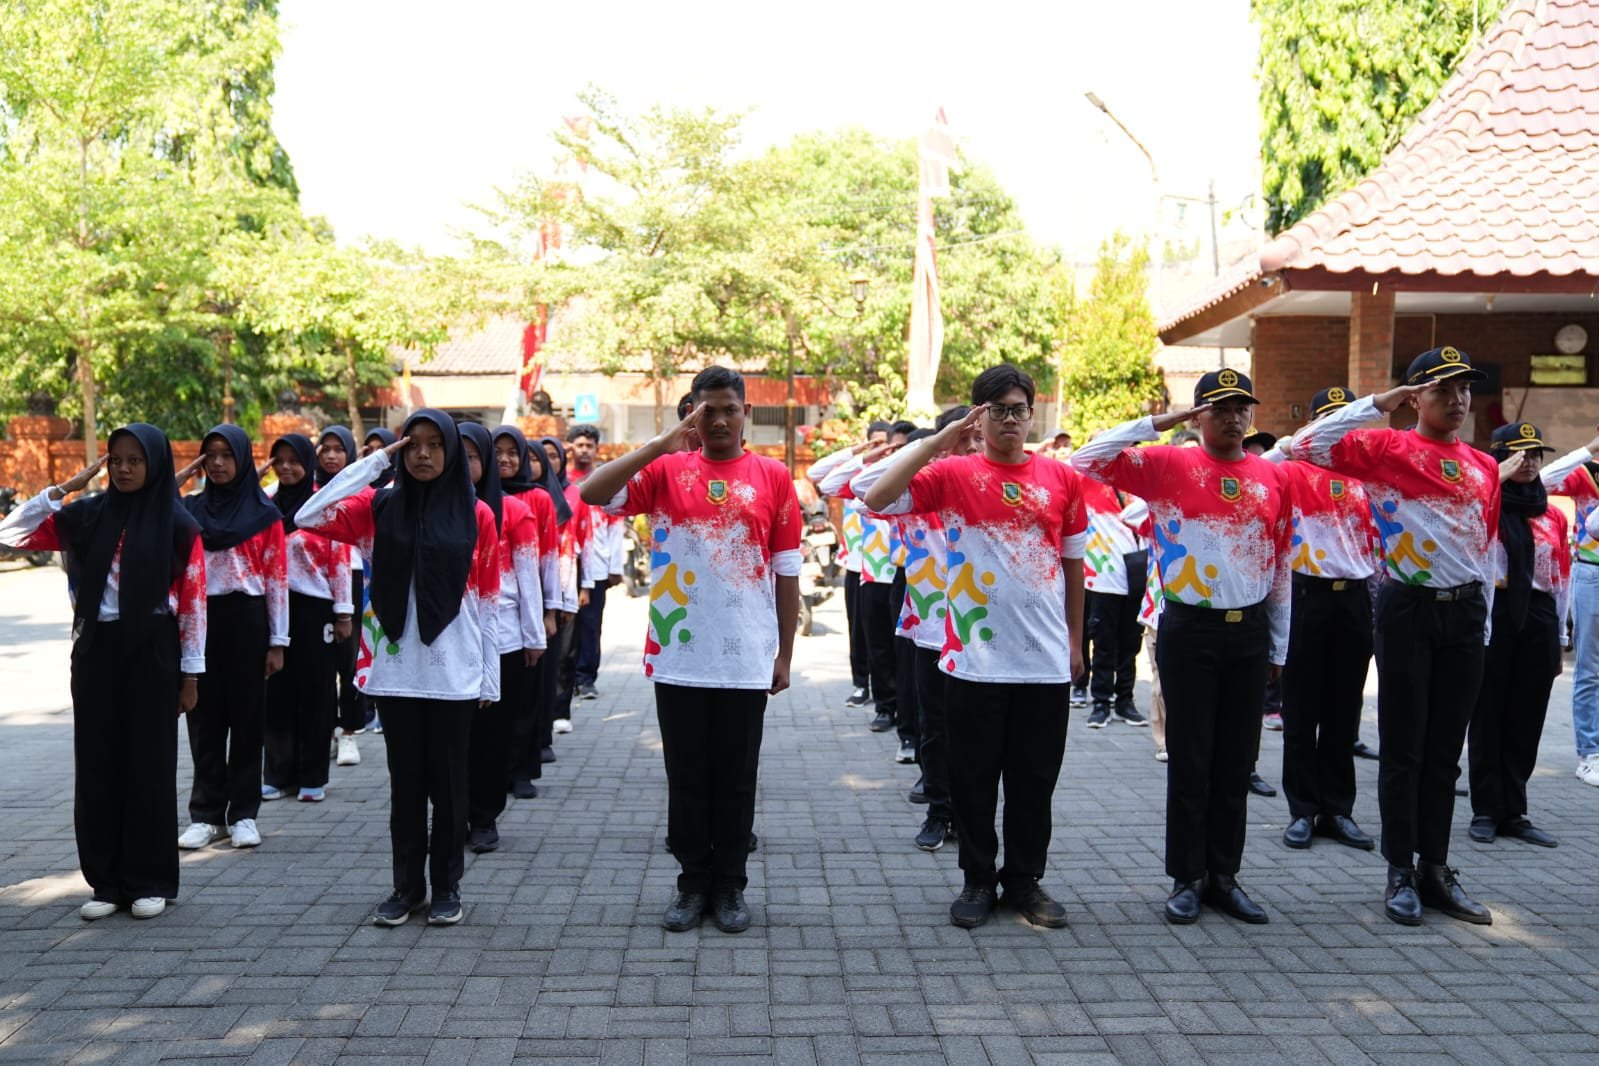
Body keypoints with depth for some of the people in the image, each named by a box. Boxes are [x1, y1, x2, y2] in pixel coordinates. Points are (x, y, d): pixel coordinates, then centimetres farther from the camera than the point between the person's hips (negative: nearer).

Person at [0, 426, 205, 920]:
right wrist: (62, 489, -4)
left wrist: (190, 672, -5)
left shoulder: (178, 524, -3)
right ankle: (106, 881, 17)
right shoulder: (86, 515, 5)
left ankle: (149, 881, 13)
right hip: (96, 651, 3)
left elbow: (193, 601, -3)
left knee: (149, 765, 3)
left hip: (153, 652, -3)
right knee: (97, 764, 6)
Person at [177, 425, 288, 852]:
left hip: (246, 620, -2)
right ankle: (206, 813, 15)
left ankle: (243, 813, 12)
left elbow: (277, 578, -1)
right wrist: (179, 478, -5)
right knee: (204, 717, 7)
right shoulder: (191, 508, 8)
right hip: (201, 620, 2)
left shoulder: (264, 513, 0)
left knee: (246, 716, 4)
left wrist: (277, 641, -5)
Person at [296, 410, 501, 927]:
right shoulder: (380, 507, 5)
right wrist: (375, 461, -8)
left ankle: (446, 886, 19)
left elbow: (488, 599, 3)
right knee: (406, 780, 9)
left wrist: (490, 675, 1)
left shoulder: (477, 514, 2)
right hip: (397, 672, 1)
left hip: (454, 674, -1)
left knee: (447, 780, 7)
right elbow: (308, 516, -9)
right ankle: (407, 885, 21)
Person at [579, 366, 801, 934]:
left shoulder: (773, 477, 3)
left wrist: (785, 653, 4)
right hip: (678, 658, 0)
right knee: (686, 778, 9)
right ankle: (694, 882, 23)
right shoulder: (666, 469, 3)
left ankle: (730, 884, 22)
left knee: (736, 778, 9)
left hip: (746, 661, 0)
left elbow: (786, 573, 5)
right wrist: (662, 444, -15)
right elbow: (593, 492, -11)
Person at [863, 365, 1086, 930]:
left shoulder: (1062, 478, 6)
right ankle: (978, 880, 24)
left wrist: (1075, 640, 13)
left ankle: (1024, 879, 27)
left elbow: (1073, 563, 13)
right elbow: (877, 499, -13)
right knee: (973, 778, 7)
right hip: (975, 659, -2)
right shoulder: (953, 474, -1)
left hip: (1045, 660, 2)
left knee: (1035, 779, 11)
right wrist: (937, 440, -14)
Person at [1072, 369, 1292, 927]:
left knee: (1237, 760, 9)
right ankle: (1187, 878, 14)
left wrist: (1278, 646, 13)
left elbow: (1281, 566, 12)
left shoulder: (1273, 477, 7)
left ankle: (1224, 875, 21)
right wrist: (1160, 422, -14)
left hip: (1250, 632, 4)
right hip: (1190, 630, -3)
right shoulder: (1168, 466, -3)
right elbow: (1088, 460, -13)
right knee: (1190, 759, 2)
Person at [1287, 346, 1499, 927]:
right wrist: (1379, 403, -14)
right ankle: (1401, 872, 11)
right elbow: (1305, 446, -15)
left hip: (1465, 611, 5)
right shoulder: (1388, 448, -3)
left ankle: (1437, 867, 20)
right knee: (1403, 746, 1)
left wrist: (1482, 622, 14)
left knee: (1446, 748, 11)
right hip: (1408, 607, -5)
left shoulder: (1485, 467, 12)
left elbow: (1486, 550, 17)